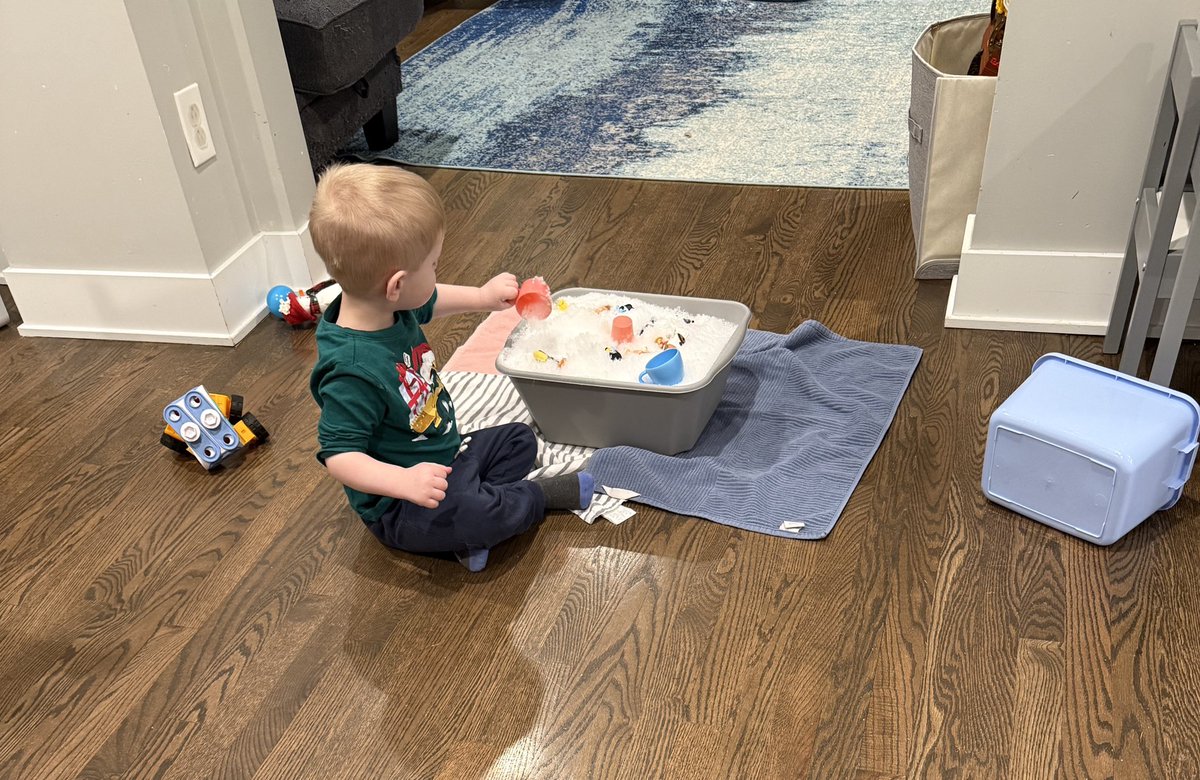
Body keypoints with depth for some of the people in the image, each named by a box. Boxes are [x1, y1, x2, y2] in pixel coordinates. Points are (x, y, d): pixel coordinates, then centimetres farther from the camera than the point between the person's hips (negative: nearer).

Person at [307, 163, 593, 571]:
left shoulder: (390, 306, -8)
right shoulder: (353, 370, -36)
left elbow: (429, 303, 17)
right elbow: (338, 454, -30)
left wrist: (482, 297, 17)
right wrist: (404, 480, -42)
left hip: (446, 452, 10)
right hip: (399, 508, -9)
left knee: (519, 439, 19)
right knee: (488, 514, -30)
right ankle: (543, 495, 5)